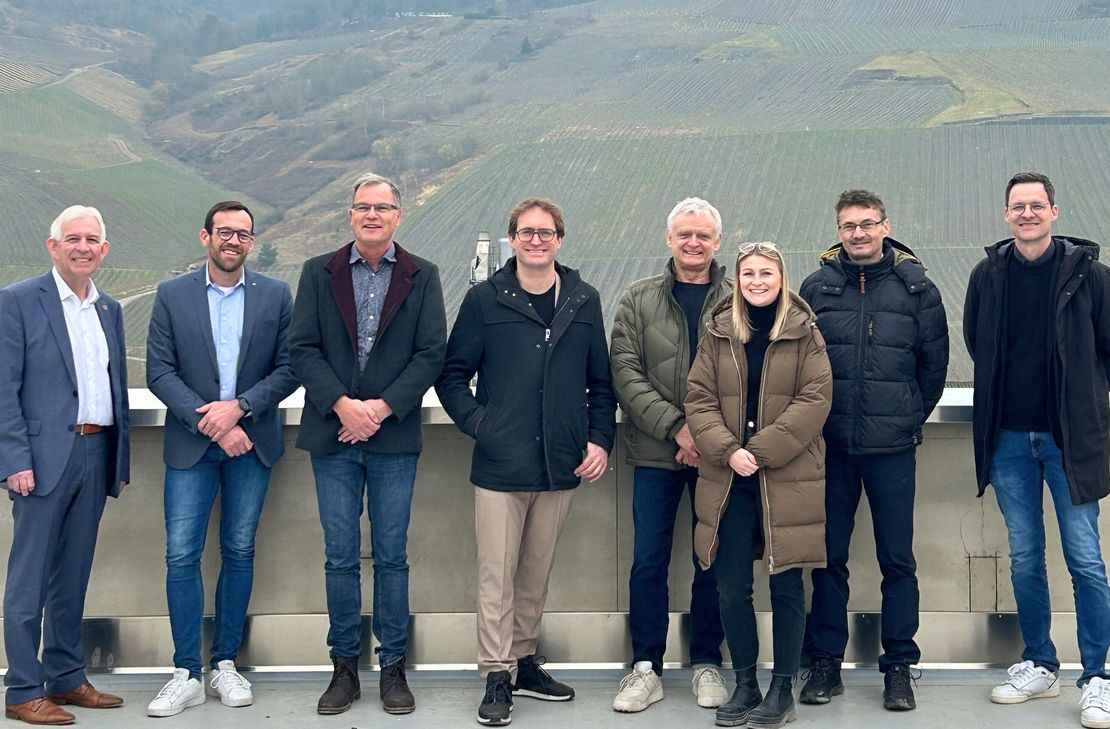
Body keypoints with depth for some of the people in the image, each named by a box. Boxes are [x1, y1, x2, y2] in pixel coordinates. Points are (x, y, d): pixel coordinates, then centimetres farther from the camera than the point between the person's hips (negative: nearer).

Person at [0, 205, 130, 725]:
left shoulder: (109, 310, 15)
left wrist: (121, 458, 14)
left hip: (96, 455, 6)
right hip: (44, 457, -6)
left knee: (72, 576, 13)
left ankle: (66, 678, 22)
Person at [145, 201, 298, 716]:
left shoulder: (276, 296, 4)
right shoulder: (172, 295, 3)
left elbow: (289, 369, 0)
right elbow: (158, 371, -3)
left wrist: (239, 407, -13)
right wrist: (207, 421, -13)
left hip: (251, 442, 1)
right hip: (190, 443, -1)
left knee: (239, 552, 7)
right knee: (181, 555, -5)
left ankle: (225, 664, 18)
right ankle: (187, 674, 3)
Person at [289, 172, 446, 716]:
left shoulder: (422, 277, 5)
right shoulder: (319, 273, 7)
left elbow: (431, 353, -1)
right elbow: (302, 348, 0)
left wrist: (383, 407, -12)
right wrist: (341, 405, -13)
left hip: (394, 436, -1)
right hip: (333, 434, 1)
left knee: (392, 556, 5)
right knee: (340, 556, 6)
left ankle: (393, 666, 15)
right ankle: (344, 666, 16)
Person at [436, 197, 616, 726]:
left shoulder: (584, 301, 8)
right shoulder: (485, 300, -1)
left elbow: (601, 382, 12)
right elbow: (452, 375, 3)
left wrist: (600, 439, 1)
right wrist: (478, 424, -10)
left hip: (562, 465, 3)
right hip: (501, 464, -3)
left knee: (536, 573, 14)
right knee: (497, 576, 0)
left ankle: (524, 662, 28)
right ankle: (497, 677, 9)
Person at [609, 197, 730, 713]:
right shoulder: (638, 300, 5)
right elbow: (625, 373, -3)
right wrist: (677, 427, -13)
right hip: (656, 453, 1)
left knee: (713, 561, 7)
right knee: (648, 560, 3)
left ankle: (706, 663, 21)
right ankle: (646, 668, 14)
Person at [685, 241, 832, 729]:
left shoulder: (804, 332, 2)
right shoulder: (718, 332, 8)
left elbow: (814, 399, -7)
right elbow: (699, 399, 3)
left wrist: (762, 450, -14)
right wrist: (728, 451, -12)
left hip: (787, 478, -2)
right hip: (728, 478, 2)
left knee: (786, 586, 4)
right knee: (731, 588, 5)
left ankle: (783, 688, 16)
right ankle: (745, 684, 20)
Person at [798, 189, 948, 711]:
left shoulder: (915, 286, 2)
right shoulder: (816, 287, 4)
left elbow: (935, 360, 9)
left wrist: (911, 418, 9)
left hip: (893, 447, -1)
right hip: (830, 445, 1)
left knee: (897, 559, 4)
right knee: (829, 556, 7)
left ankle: (899, 666, 16)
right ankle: (826, 663, 18)